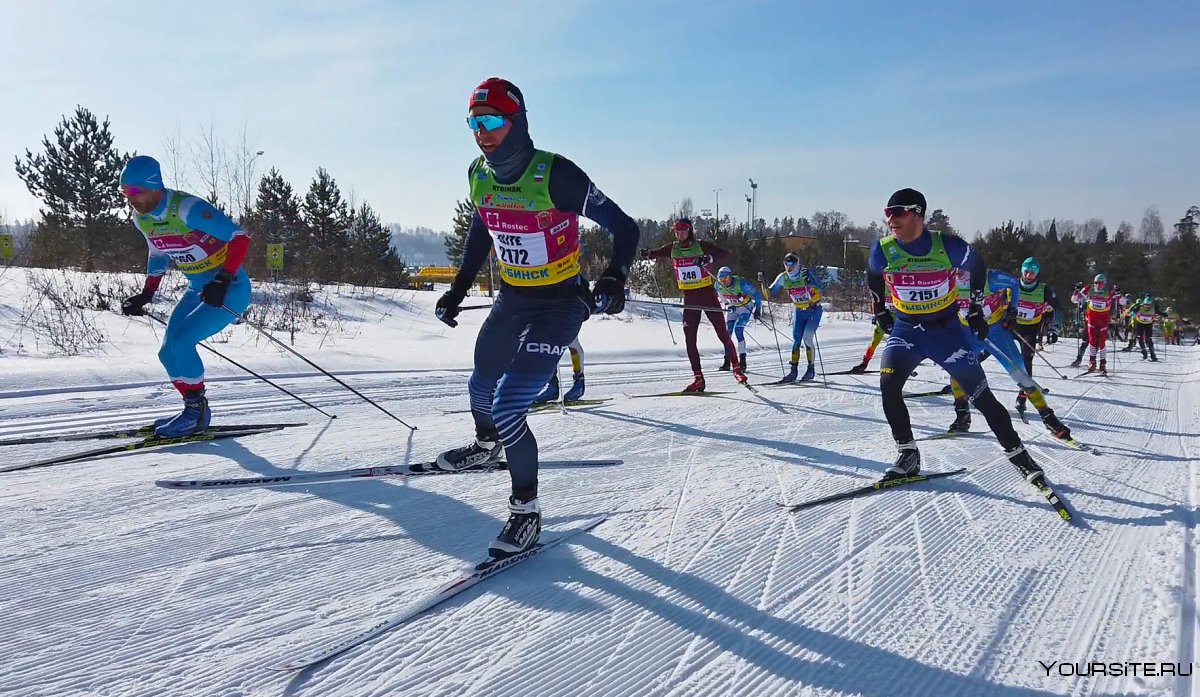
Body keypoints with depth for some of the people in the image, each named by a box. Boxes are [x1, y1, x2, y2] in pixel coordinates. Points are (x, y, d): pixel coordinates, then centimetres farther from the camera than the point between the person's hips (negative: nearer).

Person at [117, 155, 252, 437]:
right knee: (169, 353, 4)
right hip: (197, 290, 9)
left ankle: (196, 408, -5)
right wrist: (146, 294, 12)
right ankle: (196, 411, 18)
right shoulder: (142, 218, 1)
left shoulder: (187, 209, -24)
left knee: (178, 343, -20)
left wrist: (223, 281, -31)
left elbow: (240, 237, -24)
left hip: (230, 288, -9)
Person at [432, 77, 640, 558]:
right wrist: (459, 289, 15)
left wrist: (614, 279, -35)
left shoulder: (554, 174, -23)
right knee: (481, 387, 24)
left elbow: (623, 227, -18)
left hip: (559, 304, -7)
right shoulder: (479, 174, -3)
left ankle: (526, 510, 4)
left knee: (507, 409, -16)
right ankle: (486, 445, 59)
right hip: (511, 299, 7)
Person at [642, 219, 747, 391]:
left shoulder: (701, 246, -8)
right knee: (689, 339, -2)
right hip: (689, 298, 4)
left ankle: (737, 368, 14)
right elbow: (657, 253, 6)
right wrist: (648, 254, -18)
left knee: (723, 333, -3)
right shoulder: (673, 248, 5)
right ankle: (698, 378, 3)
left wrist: (709, 258, -36)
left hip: (707, 294, -4)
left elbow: (724, 253, -16)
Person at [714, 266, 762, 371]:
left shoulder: (741, 283, -32)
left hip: (746, 307, -5)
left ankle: (742, 361, -14)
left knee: (738, 329, -21)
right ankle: (727, 361, -4)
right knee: (727, 331, -9)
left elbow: (757, 294, -21)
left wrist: (758, 310, -20)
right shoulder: (718, 285, -17)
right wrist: (727, 306, 5)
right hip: (732, 308, 5)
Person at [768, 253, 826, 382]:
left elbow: (822, 290, -28)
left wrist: (810, 282, -45)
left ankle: (811, 369, -2)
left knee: (807, 338, -14)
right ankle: (793, 370, 5)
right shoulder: (783, 278, -6)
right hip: (799, 311, 4)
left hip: (814, 310, -4)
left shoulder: (806, 273, -20)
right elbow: (770, 293, 3)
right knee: (796, 340, -1)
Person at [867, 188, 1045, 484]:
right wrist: (881, 312, 16)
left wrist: (976, 309, 7)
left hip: (947, 328, -2)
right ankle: (908, 454, -2)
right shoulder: (883, 251, -11)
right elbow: (874, 280, 13)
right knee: (888, 386, -18)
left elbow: (977, 269, 5)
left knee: (980, 394, 0)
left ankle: (1017, 454, 17)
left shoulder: (949, 246, -16)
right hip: (906, 329, 2)